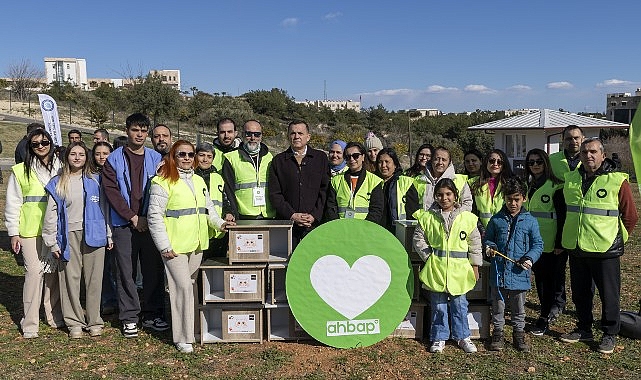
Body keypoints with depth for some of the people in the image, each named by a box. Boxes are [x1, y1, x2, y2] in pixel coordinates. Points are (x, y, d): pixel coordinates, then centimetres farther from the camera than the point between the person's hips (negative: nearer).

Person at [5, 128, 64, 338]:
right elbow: (12, 204, 4)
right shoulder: (20, 171, 3)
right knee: (34, 271, -7)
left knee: (54, 271, 6)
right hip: (31, 230, -2)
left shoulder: (61, 169, 8)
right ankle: (30, 324, 2)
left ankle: (55, 316, 21)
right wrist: (13, 233, 0)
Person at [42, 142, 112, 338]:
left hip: (93, 234, 0)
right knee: (70, 278, 3)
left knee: (93, 278, 3)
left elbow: (104, 209, 10)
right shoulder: (57, 184, 5)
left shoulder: (95, 181, 8)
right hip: (69, 235, 0)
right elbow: (51, 215, 5)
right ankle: (74, 322, 16)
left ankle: (94, 321, 15)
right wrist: (52, 242, 0)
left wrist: (109, 235, 8)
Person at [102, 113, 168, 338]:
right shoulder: (114, 159, 4)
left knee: (154, 270, 5)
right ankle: (129, 317, 13)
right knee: (126, 272, 3)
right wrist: (132, 217, -10)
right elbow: (111, 190, -3)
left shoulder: (156, 158, 8)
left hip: (151, 223, 2)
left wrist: (148, 217, -5)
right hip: (124, 224, -1)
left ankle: (153, 314, 18)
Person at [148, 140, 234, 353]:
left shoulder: (199, 181, 16)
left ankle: (189, 328, 24)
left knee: (190, 285, 12)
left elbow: (208, 207, 24)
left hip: (197, 244, 6)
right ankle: (182, 338, 1)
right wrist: (164, 246, -13)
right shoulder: (163, 182, -6)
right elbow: (155, 216, -9)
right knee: (182, 287, -8)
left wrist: (219, 223, 6)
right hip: (175, 246, -6)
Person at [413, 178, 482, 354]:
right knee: (438, 306, 9)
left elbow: (475, 243, 7)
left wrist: (475, 266, 7)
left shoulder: (467, 218, 1)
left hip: (459, 269, 0)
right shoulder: (427, 217, -1)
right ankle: (439, 338, 21)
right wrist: (428, 257, -3)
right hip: (436, 269, 0)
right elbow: (418, 239, 5)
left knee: (459, 305, 11)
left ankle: (463, 336, 26)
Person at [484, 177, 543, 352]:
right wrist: (490, 247, -9)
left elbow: (538, 244, 4)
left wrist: (530, 258, -13)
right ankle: (498, 333, 26)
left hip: (519, 273, 0)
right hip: (498, 272, 0)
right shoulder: (496, 220, 2)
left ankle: (519, 334, 30)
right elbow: (487, 239, 13)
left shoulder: (530, 221, 0)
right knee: (498, 306, 12)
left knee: (519, 309, 14)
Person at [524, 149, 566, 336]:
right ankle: (555, 308, 26)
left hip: (552, 244, -6)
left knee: (549, 279, -1)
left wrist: (560, 243, -13)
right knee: (539, 277, 11)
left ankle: (545, 317, 7)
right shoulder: (527, 186, 11)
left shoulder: (556, 186, -7)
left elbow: (562, 216, -10)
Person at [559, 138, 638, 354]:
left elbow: (630, 216, 0)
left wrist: (618, 239, 4)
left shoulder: (617, 181, -7)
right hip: (576, 249, 5)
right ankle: (584, 329, 30)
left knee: (609, 295, 5)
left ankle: (610, 334, 20)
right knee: (580, 293, 15)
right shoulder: (571, 180, 7)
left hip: (605, 250, -4)